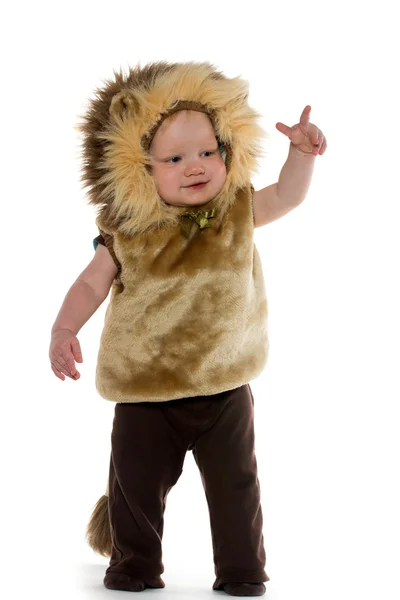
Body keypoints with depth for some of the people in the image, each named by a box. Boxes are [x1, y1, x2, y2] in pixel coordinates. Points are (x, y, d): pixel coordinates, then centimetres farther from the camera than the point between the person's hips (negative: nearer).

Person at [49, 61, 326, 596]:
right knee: (136, 482, 8)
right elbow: (93, 282, -2)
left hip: (225, 387, 1)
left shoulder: (238, 211, -3)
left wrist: (302, 152, -12)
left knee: (235, 484, 9)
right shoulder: (129, 232, -9)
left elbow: (287, 195, 5)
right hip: (146, 392, -1)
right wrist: (63, 330, -14)